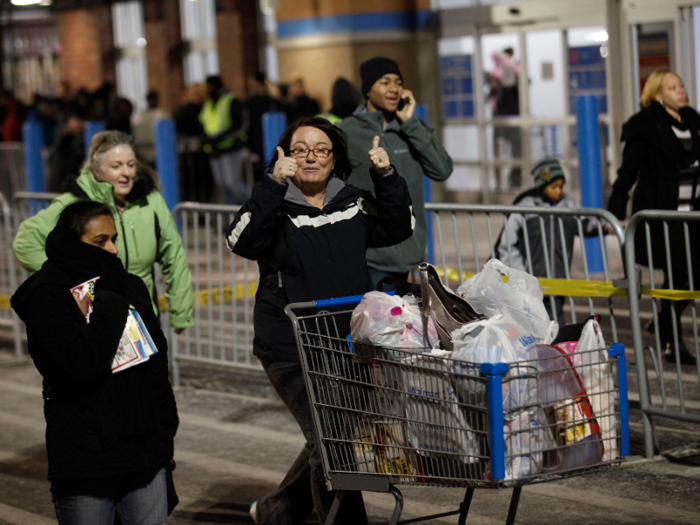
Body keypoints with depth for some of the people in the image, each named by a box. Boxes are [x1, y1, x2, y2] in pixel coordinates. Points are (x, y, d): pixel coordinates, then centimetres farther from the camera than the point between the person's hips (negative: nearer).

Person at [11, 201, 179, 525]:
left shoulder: (131, 288, 11)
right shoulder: (48, 297, -8)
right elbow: (80, 363, -24)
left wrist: (164, 433, 14)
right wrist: (110, 308, -14)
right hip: (85, 458, -5)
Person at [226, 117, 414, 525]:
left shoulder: (353, 203, 11)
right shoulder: (275, 206, -5)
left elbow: (398, 228, 4)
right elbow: (243, 241, -22)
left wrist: (387, 177, -9)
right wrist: (274, 184, -30)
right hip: (292, 349, -6)